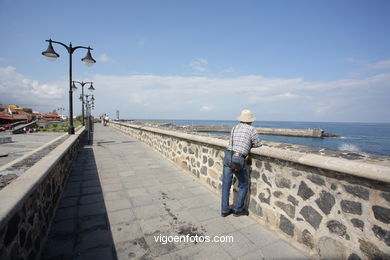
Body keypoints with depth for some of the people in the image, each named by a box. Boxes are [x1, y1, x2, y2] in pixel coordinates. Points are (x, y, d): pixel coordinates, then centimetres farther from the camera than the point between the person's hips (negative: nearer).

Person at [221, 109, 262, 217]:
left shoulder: (234, 128, 13)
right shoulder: (251, 129, -1)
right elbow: (258, 144, 8)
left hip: (228, 156, 5)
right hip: (239, 159, -4)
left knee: (226, 184, 13)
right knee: (244, 185, 17)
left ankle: (225, 210, 23)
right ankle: (238, 209, 26)